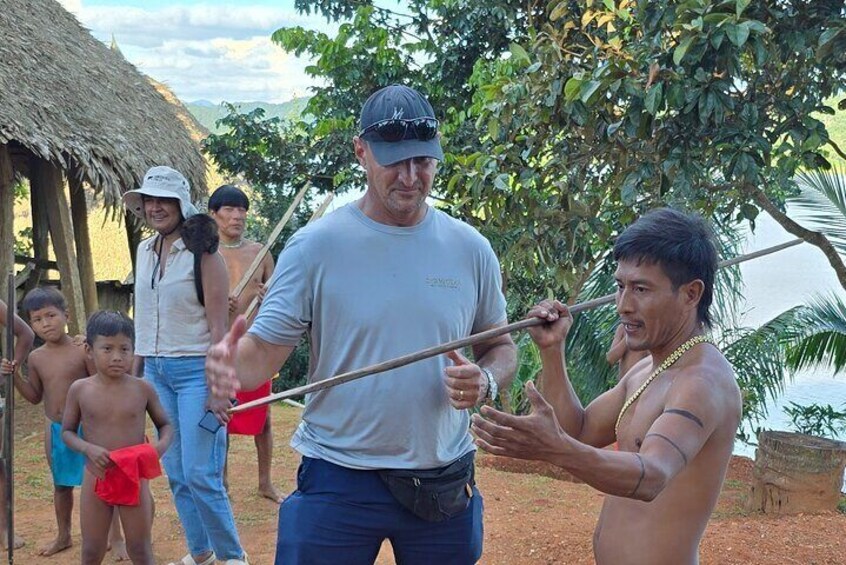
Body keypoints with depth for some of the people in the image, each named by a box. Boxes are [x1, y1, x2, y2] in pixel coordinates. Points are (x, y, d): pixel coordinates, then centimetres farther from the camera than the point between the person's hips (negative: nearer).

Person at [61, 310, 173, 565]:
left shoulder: (142, 388, -7)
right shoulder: (79, 390, -6)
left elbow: (165, 425, 5)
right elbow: (67, 432, 3)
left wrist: (161, 445, -17)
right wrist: (88, 449, -18)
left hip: (135, 479, 0)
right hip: (96, 479, 1)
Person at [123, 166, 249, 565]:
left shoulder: (202, 253, -11)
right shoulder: (145, 250, 9)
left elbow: (218, 326, -13)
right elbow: (144, 318, 15)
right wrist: (135, 370, 15)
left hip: (195, 370, -7)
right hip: (156, 370, 7)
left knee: (200, 474, -8)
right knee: (175, 472, 10)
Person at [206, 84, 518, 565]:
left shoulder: (471, 250, 1)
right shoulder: (316, 246, -7)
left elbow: (501, 348, 12)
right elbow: (266, 348, -8)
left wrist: (486, 381, -10)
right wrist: (231, 365, -31)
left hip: (444, 483, 3)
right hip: (337, 483, -2)